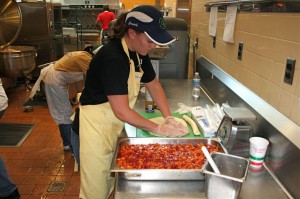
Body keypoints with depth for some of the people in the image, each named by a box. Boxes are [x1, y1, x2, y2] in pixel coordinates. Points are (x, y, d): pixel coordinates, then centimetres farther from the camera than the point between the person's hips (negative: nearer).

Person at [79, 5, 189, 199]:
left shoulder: (139, 53, 0)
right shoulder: (113, 58, -27)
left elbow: (154, 85, 9)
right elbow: (121, 111, -27)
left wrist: (169, 118, -1)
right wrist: (158, 129, -17)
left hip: (116, 124, 8)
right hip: (97, 123, -8)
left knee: (111, 180, 21)